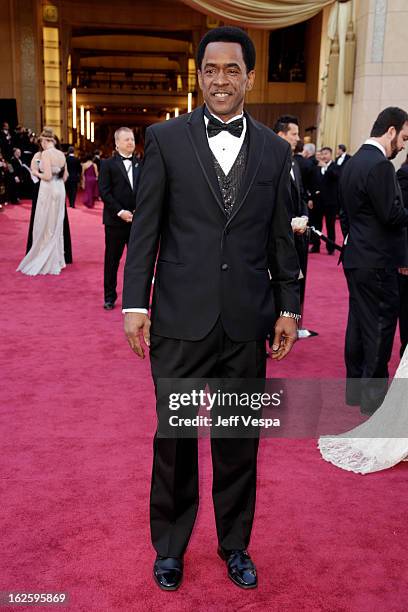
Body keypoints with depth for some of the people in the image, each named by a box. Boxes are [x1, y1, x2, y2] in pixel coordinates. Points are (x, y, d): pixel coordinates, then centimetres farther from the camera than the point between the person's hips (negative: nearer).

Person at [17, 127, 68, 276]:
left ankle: (43, 263, 7)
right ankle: (56, 260, 22)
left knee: (45, 227, 2)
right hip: (60, 191, 7)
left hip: (48, 191, -7)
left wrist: (36, 173, -3)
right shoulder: (62, 154, 7)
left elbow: (47, 176, -20)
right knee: (56, 226, 15)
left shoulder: (46, 153, -14)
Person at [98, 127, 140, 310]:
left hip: (137, 220, 3)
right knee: (112, 260, 6)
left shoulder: (140, 165, 9)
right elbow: (104, 192, -8)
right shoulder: (108, 164, -1)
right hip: (115, 221, -3)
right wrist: (120, 212, -15)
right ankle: (109, 297, 17)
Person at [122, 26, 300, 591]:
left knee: (239, 443, 14)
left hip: (248, 322, 2)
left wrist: (288, 306, 7)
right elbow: (145, 227, -1)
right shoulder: (166, 138, 0)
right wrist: (135, 303, -5)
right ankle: (170, 546, 34)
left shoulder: (274, 150, 7)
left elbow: (281, 237, 9)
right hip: (181, 318, -1)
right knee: (174, 439, 11)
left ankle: (235, 545, 36)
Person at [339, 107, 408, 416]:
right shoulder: (380, 165, -17)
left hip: (356, 257, 10)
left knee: (358, 321, 14)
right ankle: (374, 395, 8)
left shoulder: (352, 163, 13)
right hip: (378, 261, -10)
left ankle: (355, 387, 24)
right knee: (381, 325, -1)